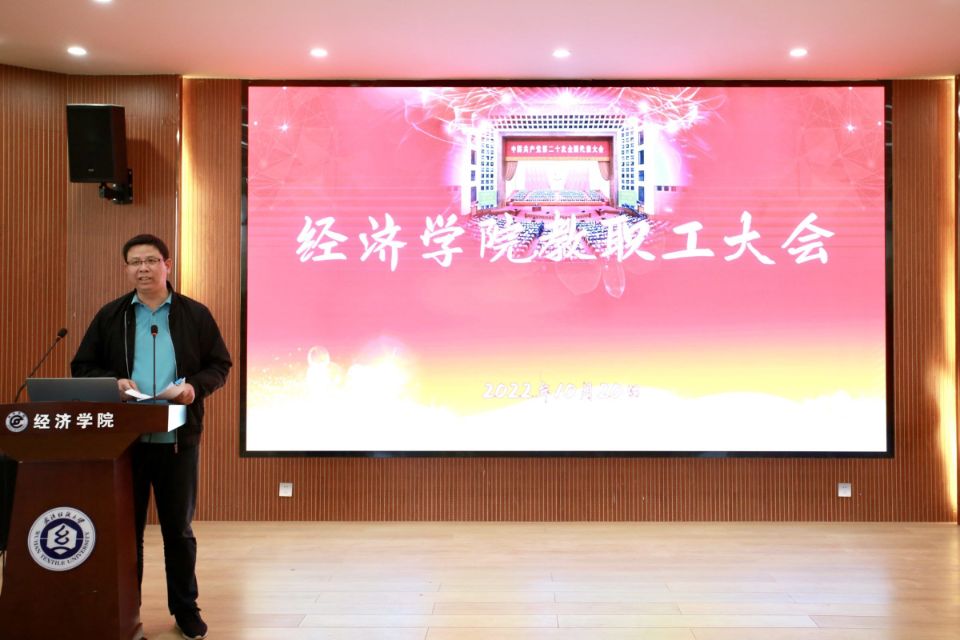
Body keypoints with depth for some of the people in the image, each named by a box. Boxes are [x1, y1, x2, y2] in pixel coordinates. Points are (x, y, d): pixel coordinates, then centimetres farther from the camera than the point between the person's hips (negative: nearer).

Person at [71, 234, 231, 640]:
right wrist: (113, 382, -12)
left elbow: (220, 365, 6)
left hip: (178, 438, 0)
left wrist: (196, 386, -13)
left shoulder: (195, 314, 4)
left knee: (179, 528, 9)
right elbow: (82, 366, 7)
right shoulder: (110, 315, 6)